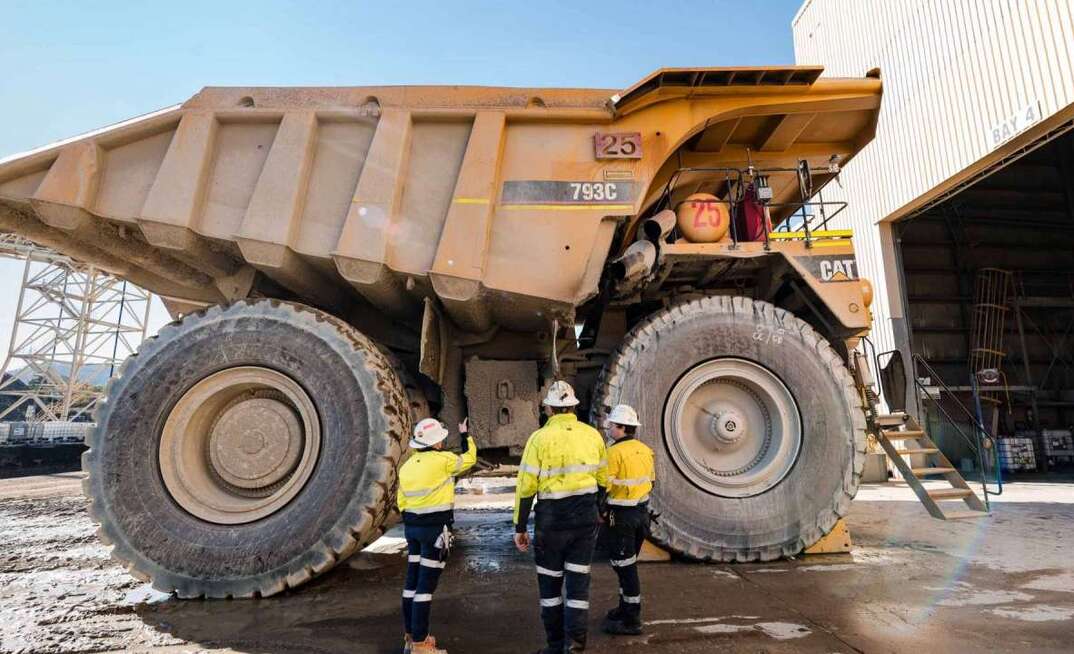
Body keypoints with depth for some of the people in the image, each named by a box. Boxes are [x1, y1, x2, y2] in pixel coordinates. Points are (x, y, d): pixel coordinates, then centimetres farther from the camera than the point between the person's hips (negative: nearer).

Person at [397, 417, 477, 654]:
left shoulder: (407, 466, 7)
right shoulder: (443, 460, -13)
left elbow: (402, 501, 12)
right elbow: (470, 459, 4)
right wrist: (465, 435, 19)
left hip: (412, 527, 8)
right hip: (435, 528, -7)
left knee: (412, 581, 15)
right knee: (426, 584, -2)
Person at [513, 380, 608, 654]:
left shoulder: (540, 438, -10)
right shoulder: (592, 435, 1)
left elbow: (526, 487, -10)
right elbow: (603, 481, 9)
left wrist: (519, 527, -1)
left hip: (551, 518, -3)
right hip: (586, 517, 3)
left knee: (550, 581, 14)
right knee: (578, 580, 10)